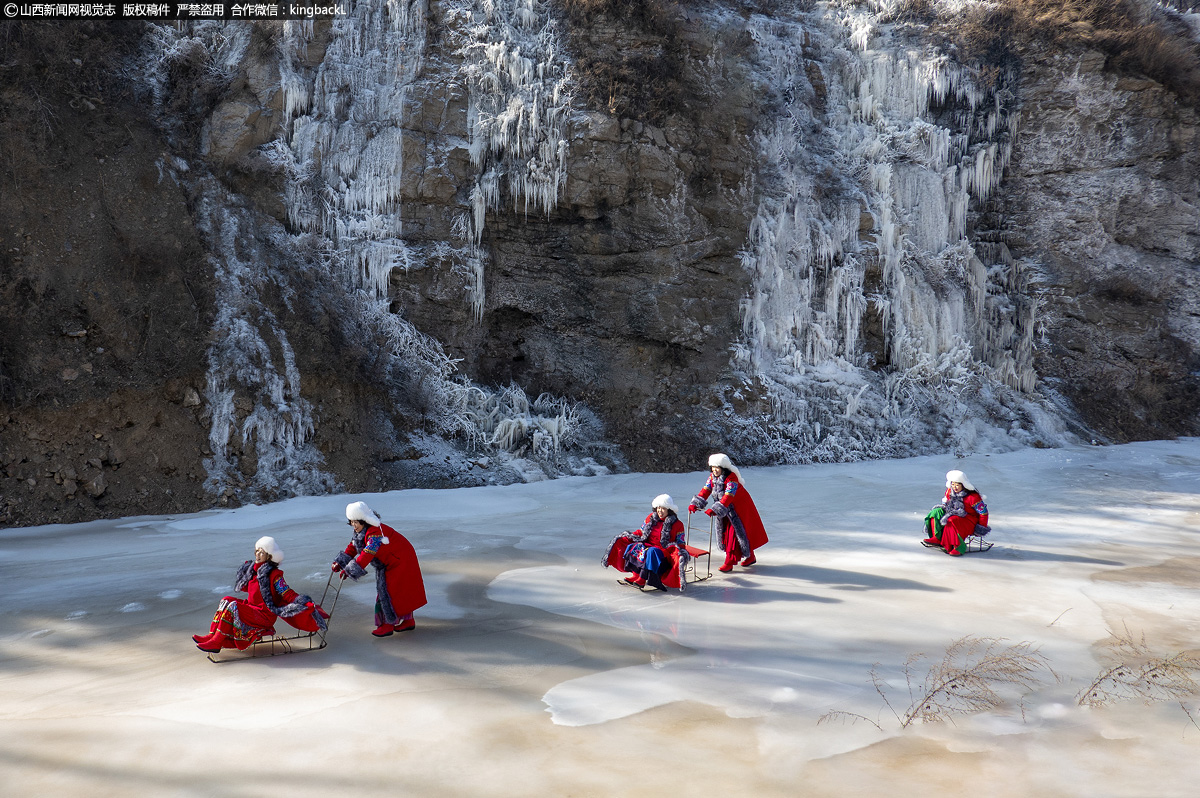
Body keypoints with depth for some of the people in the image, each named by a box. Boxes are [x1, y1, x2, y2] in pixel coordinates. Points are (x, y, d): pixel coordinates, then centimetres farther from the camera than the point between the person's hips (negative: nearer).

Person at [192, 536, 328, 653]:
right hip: (252, 608, 9)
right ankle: (212, 636, -3)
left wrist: (307, 604, -30)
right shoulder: (252, 569, 11)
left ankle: (216, 643, -17)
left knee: (233, 606, -21)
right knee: (227, 600, 4)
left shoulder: (274, 575, -14)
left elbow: (287, 594, -18)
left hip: (265, 615, -9)